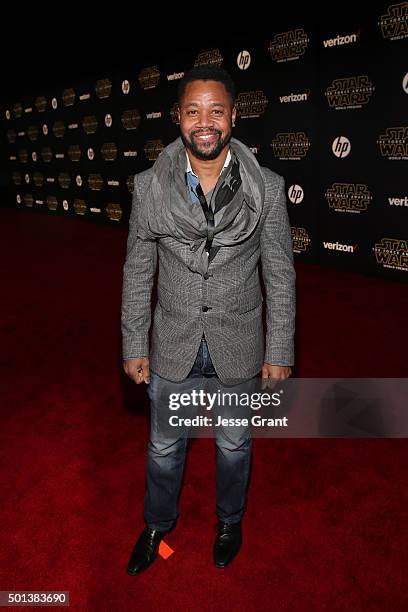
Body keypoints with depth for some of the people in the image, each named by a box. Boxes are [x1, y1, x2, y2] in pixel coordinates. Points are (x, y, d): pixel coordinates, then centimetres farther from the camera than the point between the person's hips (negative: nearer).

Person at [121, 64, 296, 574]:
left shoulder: (267, 189, -11)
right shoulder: (149, 187, -9)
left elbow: (280, 276, -5)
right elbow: (137, 273, -2)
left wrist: (279, 353, -4)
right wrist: (134, 347, 0)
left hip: (238, 346, 0)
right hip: (173, 345, 1)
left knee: (234, 444, 21)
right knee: (164, 446, 19)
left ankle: (230, 520, 51)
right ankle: (158, 522, 49)